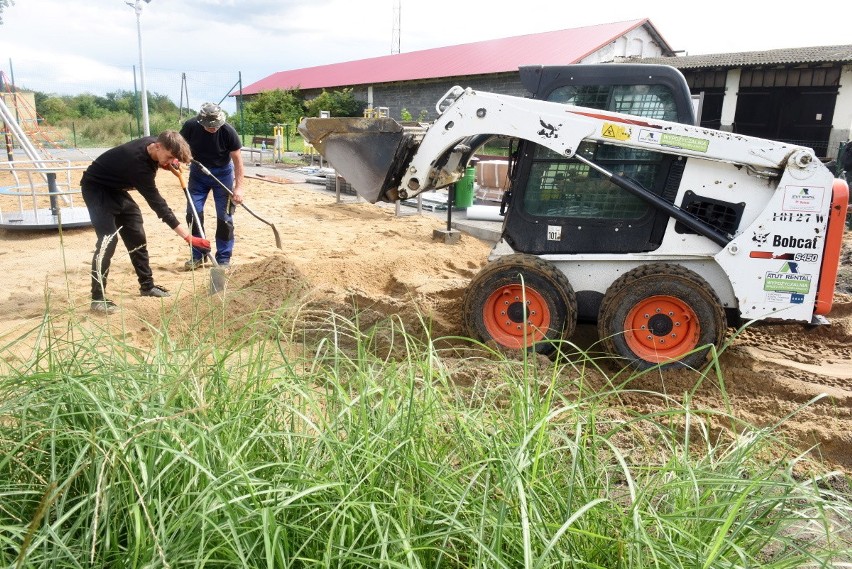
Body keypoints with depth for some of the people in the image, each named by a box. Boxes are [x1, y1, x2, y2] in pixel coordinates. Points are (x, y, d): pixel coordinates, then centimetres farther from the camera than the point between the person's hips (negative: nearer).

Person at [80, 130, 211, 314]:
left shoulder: (152, 144, -14)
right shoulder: (138, 163, -37)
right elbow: (158, 204, -37)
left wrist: (167, 164, -15)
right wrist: (188, 237, -39)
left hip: (115, 188, 9)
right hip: (96, 188, -9)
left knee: (136, 236, 7)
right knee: (108, 239, -19)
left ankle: (147, 285, 19)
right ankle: (98, 298, -13)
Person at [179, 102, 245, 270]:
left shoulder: (228, 131, -24)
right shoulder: (190, 126, -18)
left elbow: (237, 160, -18)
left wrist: (238, 187, -24)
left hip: (222, 173, -2)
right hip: (198, 172, 2)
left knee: (224, 217, -4)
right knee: (193, 213, -1)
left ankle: (223, 259, 7)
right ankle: (197, 255, 13)